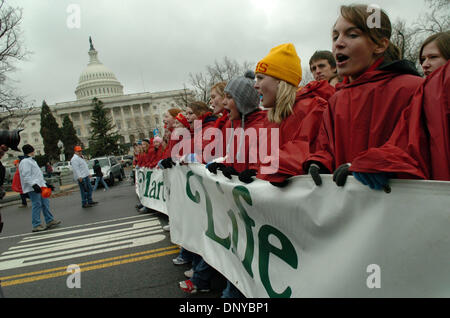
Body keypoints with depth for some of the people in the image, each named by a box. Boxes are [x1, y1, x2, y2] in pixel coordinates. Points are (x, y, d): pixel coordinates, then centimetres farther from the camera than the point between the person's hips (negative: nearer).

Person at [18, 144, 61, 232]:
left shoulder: (32, 161, 21)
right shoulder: (25, 162, -11)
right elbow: (26, 176, -19)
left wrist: (44, 183, 24)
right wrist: (34, 185, -27)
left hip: (39, 186, 10)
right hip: (33, 188, -10)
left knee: (45, 203, 11)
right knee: (37, 205, -6)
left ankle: (50, 220, 19)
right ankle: (36, 225, 0)